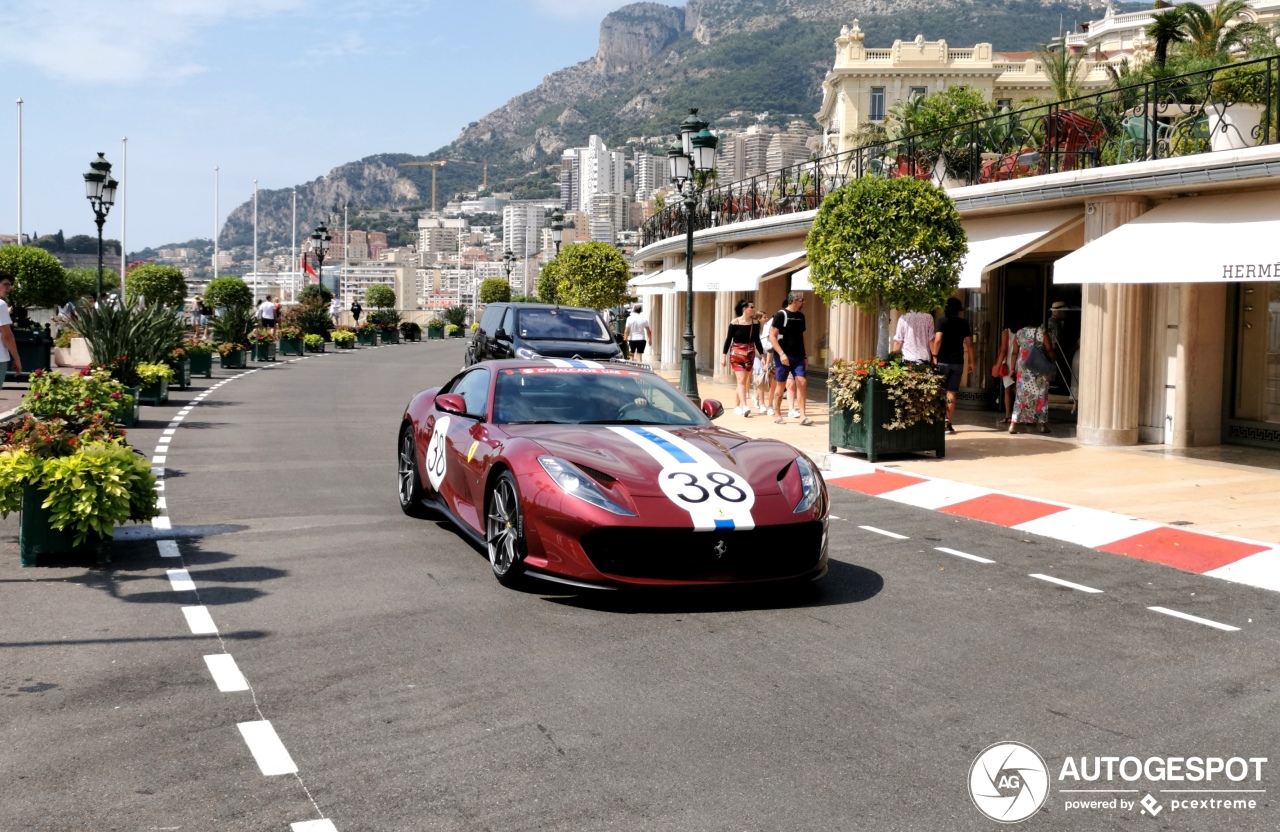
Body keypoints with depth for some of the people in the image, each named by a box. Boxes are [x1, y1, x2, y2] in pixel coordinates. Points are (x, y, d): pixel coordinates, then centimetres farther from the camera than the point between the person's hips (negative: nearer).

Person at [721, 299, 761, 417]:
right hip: (737, 354, -4)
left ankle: (738, 406, 19)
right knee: (741, 381, -12)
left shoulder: (755, 324, 3)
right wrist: (723, 355, -8)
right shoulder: (735, 322, -9)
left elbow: (757, 341, 11)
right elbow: (728, 339, -6)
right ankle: (744, 406, -20)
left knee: (743, 381, 9)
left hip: (750, 355, 4)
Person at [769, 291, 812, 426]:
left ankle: (802, 416, -8)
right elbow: (772, 337, -11)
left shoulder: (801, 316, 12)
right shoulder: (781, 315, -8)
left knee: (801, 383, -7)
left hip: (798, 357, 5)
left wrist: (805, 356, 17)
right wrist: (781, 353, -19)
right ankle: (777, 416, 12)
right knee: (780, 385, 2)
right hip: (784, 356, -5)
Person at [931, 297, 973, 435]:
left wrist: (934, 356, -6)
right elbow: (969, 343, 6)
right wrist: (971, 362, 12)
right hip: (958, 362, 3)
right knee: (951, 393, 5)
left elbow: (937, 340, -15)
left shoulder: (942, 321, -3)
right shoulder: (963, 323, 6)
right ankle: (948, 424, 3)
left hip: (943, 361, -3)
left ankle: (944, 418, -11)